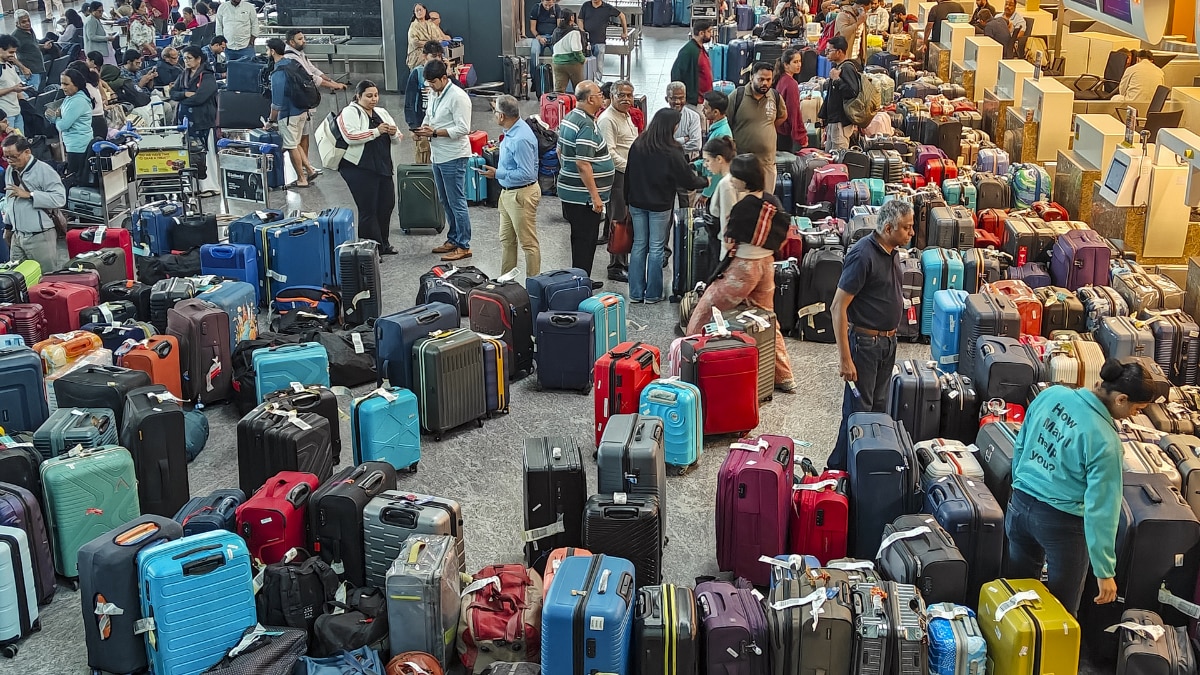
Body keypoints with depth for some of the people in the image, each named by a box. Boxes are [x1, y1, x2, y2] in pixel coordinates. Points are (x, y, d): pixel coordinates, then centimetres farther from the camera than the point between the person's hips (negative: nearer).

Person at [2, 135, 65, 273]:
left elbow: (60, 199, -20)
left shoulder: (44, 171, -11)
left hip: (40, 237, -7)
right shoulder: (11, 170, 13)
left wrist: (28, 194, -20)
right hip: (17, 235, 7)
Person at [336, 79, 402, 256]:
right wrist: (376, 132, -21)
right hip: (359, 169, -7)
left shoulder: (381, 112, 17)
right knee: (368, 209, -4)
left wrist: (394, 133, -7)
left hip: (383, 167, 7)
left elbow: (397, 139, 16)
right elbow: (350, 136, -21)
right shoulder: (349, 112, -4)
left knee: (387, 205, 12)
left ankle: (383, 244, 27)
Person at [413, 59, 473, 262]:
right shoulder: (433, 94, 10)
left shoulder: (458, 97, -17)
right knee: (446, 201, 17)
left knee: (457, 203, -4)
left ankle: (463, 246, 3)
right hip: (438, 156, 9)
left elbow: (463, 129, -21)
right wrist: (422, 129, 3)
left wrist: (434, 132, -22)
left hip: (453, 157, -9)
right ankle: (453, 239, 29)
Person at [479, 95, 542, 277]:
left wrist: (497, 174, -21)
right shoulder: (511, 132, 6)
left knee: (528, 243, 0)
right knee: (506, 240, 18)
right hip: (508, 192, 11)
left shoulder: (521, 139, -26)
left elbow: (526, 173, -27)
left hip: (521, 195, -11)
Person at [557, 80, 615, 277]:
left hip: (568, 190, 10)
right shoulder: (587, 126, -21)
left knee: (579, 238, 18)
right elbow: (583, 165, -25)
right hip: (584, 196, -10)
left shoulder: (569, 118, 10)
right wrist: (595, 196, -22)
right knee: (585, 241, -2)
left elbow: (560, 151, 20)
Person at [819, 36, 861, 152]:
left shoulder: (847, 69, -16)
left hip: (842, 121, -11)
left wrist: (836, 79, -22)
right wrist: (823, 115, 24)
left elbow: (853, 92, -29)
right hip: (832, 119, 11)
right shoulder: (836, 67, 15)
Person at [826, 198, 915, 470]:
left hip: (888, 340, 9)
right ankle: (839, 467, 11)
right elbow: (838, 308, -23)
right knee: (859, 410, -1)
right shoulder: (863, 255, -23)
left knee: (879, 406, 18)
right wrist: (844, 358, -24)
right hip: (864, 342, -8)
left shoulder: (892, 252, 4)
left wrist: (891, 336, 19)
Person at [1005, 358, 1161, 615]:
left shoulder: (1052, 394, -7)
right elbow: (1100, 509, -22)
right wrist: (1105, 572, -15)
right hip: (1061, 521, -6)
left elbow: (1020, 446, 7)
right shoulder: (1105, 441, -24)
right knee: (1062, 608, 15)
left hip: (1019, 505, 6)